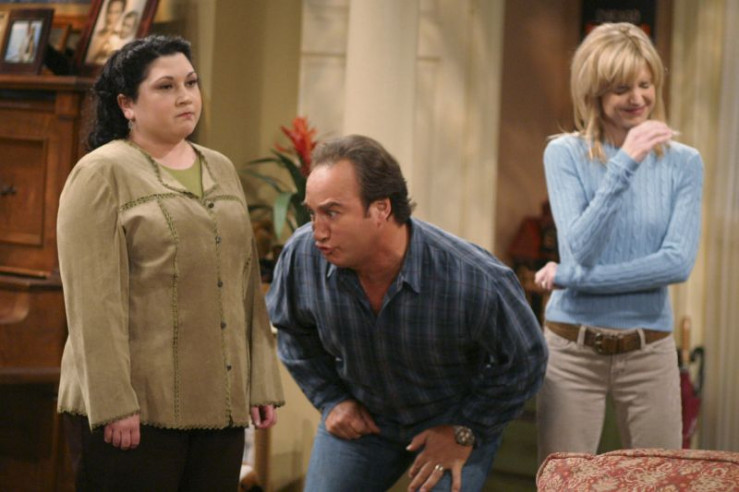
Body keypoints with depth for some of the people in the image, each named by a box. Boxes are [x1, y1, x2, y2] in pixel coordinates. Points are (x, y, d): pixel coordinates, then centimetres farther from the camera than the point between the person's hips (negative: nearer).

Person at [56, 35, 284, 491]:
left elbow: (248, 284, 17)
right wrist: (113, 404, -17)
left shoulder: (222, 170, 17)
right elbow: (94, 300, -11)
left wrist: (262, 383, 11)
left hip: (221, 406, 6)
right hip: (139, 410, -6)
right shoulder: (102, 174, -3)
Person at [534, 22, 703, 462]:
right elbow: (580, 250, -14)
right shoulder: (565, 155, -3)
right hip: (572, 350, -1)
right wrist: (624, 165, -22)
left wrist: (572, 277, -13)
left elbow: (678, 263, -10)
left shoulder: (683, 163, 1)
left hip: (649, 351, 1)